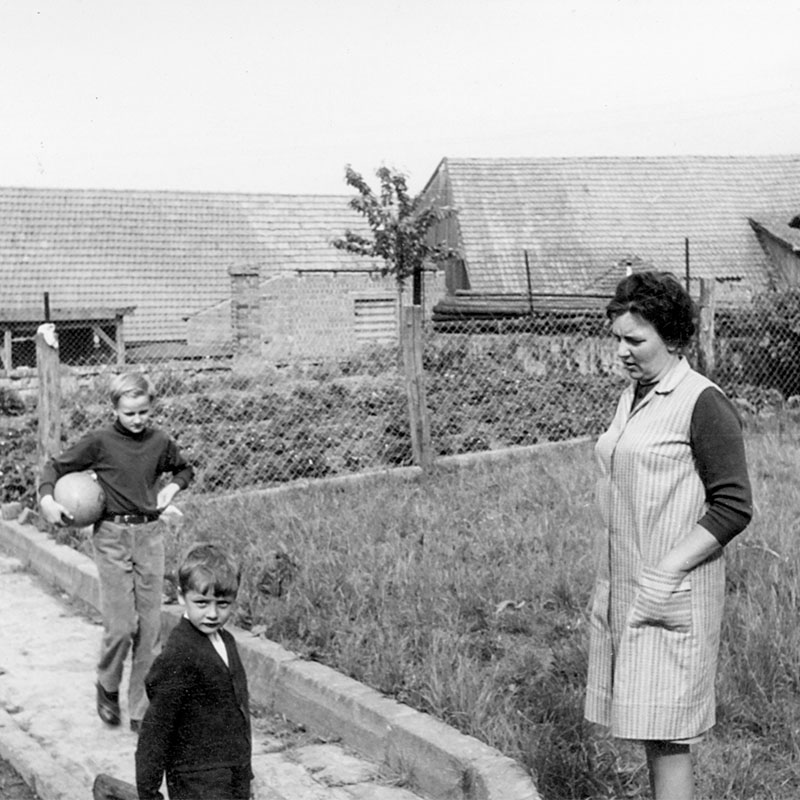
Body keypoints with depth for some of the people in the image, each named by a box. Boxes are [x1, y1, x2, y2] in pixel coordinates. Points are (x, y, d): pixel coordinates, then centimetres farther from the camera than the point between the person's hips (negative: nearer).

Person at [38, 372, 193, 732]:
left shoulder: (160, 442, 4)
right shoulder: (100, 442, -6)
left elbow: (184, 469, 24)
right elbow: (55, 466, 2)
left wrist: (171, 487, 5)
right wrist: (46, 499, -14)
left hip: (150, 534, 3)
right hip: (112, 536, -3)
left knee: (150, 626, 3)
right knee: (120, 626, -8)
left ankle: (141, 709, 14)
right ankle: (107, 686, 22)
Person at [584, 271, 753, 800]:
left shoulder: (703, 404, -12)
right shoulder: (632, 398, 13)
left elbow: (734, 508, -14)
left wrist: (667, 573, -18)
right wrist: (610, 584, 14)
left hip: (673, 596, -8)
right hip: (623, 589, 8)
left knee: (666, 734, -6)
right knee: (649, 731, 12)